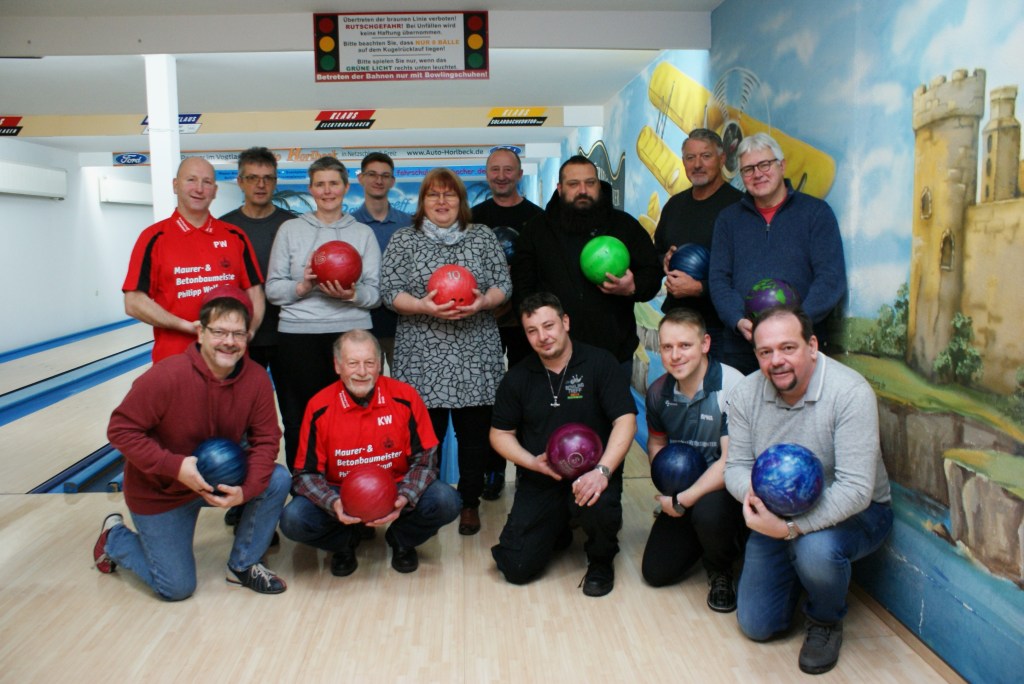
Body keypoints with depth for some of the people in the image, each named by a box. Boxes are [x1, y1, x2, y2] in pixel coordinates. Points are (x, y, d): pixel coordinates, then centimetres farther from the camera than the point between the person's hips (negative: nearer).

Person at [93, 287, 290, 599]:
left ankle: (243, 565, 3)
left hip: (220, 477, 4)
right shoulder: (166, 377, -29)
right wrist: (175, 466, -32)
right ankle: (114, 538, 29)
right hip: (161, 492, -4)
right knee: (176, 588, 1)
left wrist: (246, 489, -28)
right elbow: (121, 430, -23)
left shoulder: (257, 379, -17)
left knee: (277, 480, -19)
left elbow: (266, 439, -12)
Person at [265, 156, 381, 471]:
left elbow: (375, 292, 5)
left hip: (351, 333, 0)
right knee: (300, 418, 1)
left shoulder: (363, 233, 11)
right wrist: (302, 286, -12)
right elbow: (272, 289, 6)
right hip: (298, 334, 0)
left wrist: (352, 294, -15)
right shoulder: (290, 229, 9)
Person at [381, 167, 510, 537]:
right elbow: (390, 291, 0)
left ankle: (470, 503, 20)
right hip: (422, 357, -1)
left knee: (474, 433, 5)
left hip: (475, 357, 1)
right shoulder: (403, 240, 7)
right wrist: (424, 306, -17)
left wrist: (483, 302, -14)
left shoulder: (483, 237, 10)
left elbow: (503, 284, 7)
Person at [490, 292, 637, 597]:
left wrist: (602, 471, -27)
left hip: (590, 473, -3)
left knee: (599, 506, -38)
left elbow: (625, 421, -12)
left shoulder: (600, 363, -5)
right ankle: (557, 532, 26)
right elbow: (500, 434, 10)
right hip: (539, 481, 3)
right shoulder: (518, 377, 5)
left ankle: (601, 561, 0)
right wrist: (533, 463, -8)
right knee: (517, 568, -10)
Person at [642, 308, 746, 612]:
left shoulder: (732, 386, -23)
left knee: (708, 512, -39)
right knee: (656, 571, -1)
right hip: (682, 493, 6)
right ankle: (705, 539, 30)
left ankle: (721, 570, -3)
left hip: (726, 488, -6)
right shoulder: (658, 391, -2)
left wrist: (682, 501, -22)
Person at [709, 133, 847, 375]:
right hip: (738, 347, 2)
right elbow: (718, 279, 6)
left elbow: (831, 278, -4)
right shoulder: (729, 218, 13)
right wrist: (739, 321, -12)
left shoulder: (816, 212, 5)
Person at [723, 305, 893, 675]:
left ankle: (826, 621, -3)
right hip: (778, 516, 4)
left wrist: (791, 527, -39)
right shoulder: (745, 394, -11)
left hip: (854, 512, -4)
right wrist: (753, 493, -30)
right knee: (756, 626, 4)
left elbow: (856, 490, -30)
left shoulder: (851, 392, -27)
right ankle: (799, 569, 34)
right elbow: (736, 467, -5)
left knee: (816, 549, -39)